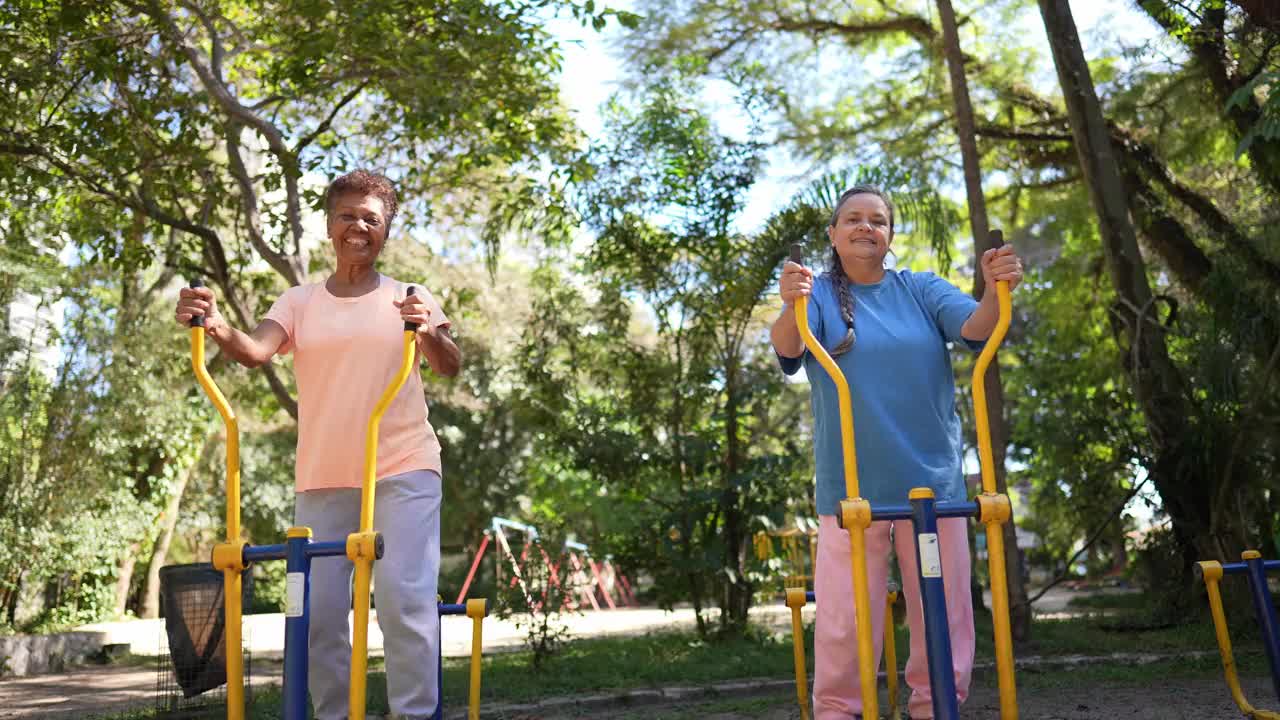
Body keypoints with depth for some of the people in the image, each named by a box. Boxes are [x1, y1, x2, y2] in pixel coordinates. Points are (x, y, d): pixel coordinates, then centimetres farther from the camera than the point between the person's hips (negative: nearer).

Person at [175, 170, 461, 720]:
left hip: (402, 471, -2)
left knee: (405, 599, -13)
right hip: (321, 478, 2)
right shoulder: (299, 302, 10)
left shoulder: (408, 298, 7)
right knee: (319, 611, 4)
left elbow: (450, 367, -6)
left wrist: (429, 333, -28)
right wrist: (216, 327, -29)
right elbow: (256, 351, -7)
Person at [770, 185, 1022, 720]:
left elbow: (975, 330, -10)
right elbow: (788, 352, -17)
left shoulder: (922, 289, 7)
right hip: (851, 486, -2)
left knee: (945, 620, 8)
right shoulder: (820, 294, 2)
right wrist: (790, 308, -40)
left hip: (933, 479, 2)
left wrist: (997, 291, -33)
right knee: (845, 622, 0)